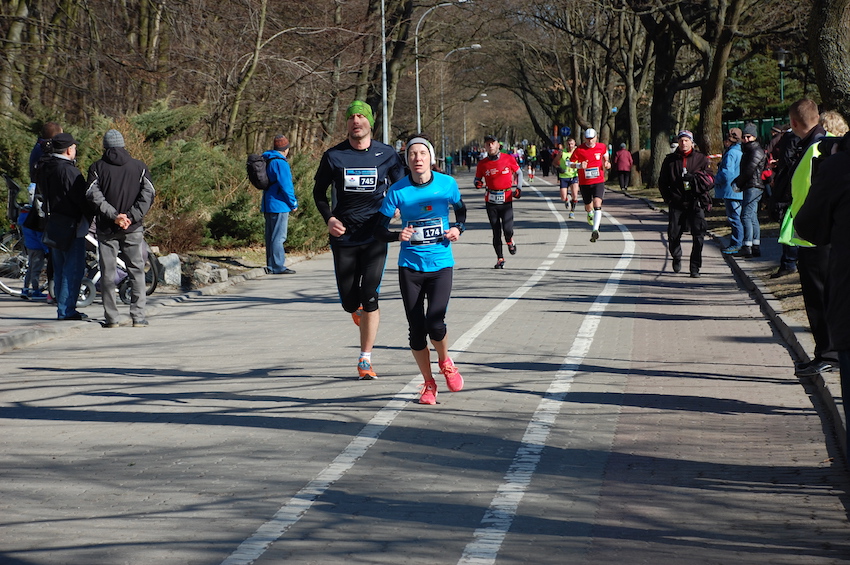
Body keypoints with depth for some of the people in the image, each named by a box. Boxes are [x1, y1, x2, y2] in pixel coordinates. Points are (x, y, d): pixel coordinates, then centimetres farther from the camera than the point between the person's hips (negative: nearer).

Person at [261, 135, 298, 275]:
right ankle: (278, 266, -7)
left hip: (268, 205, 9)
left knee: (271, 237, 12)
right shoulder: (280, 162, -15)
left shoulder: (267, 161, 14)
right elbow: (285, 185, -18)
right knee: (278, 237, -7)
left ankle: (271, 266, 16)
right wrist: (293, 204, -7)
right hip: (279, 205, -9)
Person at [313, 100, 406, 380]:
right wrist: (329, 218, -6)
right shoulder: (333, 156, 1)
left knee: (369, 297, -11)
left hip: (375, 236, -1)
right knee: (349, 301, 2)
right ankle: (358, 310, 41)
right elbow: (319, 192, 11)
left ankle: (365, 359, -1)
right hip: (344, 236, 1)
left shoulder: (387, 155, 2)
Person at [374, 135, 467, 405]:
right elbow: (379, 229, -4)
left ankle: (445, 361, 18)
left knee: (434, 324, -16)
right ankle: (429, 384, 23)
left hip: (441, 264, -1)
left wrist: (458, 228, -5)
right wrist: (398, 235, -24)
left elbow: (461, 210, 15)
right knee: (416, 330, 2)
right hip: (410, 266, 1)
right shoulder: (398, 191, -8)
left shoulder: (447, 184, -5)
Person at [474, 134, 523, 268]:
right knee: (496, 231, 2)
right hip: (491, 201, 1)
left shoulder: (508, 159, -1)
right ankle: (500, 259, 16)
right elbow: (478, 179, 12)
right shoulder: (482, 164, 2)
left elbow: (519, 172, 13)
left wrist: (519, 188, 1)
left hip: (506, 200, -1)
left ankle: (510, 242, 21)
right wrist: (478, 184, -12)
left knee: (508, 229, -15)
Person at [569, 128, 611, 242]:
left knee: (597, 204, -20)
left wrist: (607, 163, 2)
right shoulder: (579, 150, -7)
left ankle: (595, 230, -24)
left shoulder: (601, 147, 1)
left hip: (599, 182, 0)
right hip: (584, 183, 0)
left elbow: (605, 155, 23)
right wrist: (579, 165, -21)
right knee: (588, 207, 13)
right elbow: (570, 163, -2)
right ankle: (590, 214, 52)